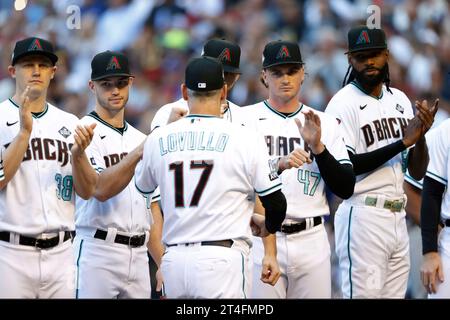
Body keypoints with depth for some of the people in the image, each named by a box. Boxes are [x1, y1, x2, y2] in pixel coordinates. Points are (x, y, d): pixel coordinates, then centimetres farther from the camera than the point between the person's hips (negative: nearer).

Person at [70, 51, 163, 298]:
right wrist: (139, 153, -26)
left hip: (138, 256, 6)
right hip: (97, 250, -6)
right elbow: (99, 190, -18)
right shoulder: (85, 132, -4)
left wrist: (162, 263, 13)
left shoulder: (139, 139, 16)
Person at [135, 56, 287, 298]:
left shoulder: (157, 140, 7)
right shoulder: (245, 139, -3)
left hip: (174, 260, 4)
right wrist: (268, 226, 24)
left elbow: (143, 186, 27)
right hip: (220, 258, -4)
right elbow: (276, 204, 0)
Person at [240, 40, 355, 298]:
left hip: (311, 239, 3)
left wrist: (318, 147, -10)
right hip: (261, 237, -3)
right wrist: (278, 165, -25)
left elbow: (346, 189, 4)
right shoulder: (245, 119, 1)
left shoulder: (326, 124, 10)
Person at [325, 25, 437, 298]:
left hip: (398, 218, 6)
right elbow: (343, 168, -17)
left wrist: (421, 135, -8)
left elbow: (417, 172, 12)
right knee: (364, 294, -9)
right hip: (362, 217, -6)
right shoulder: (344, 103, -6)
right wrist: (403, 142, -16)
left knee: (395, 294, 6)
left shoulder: (400, 100, 13)